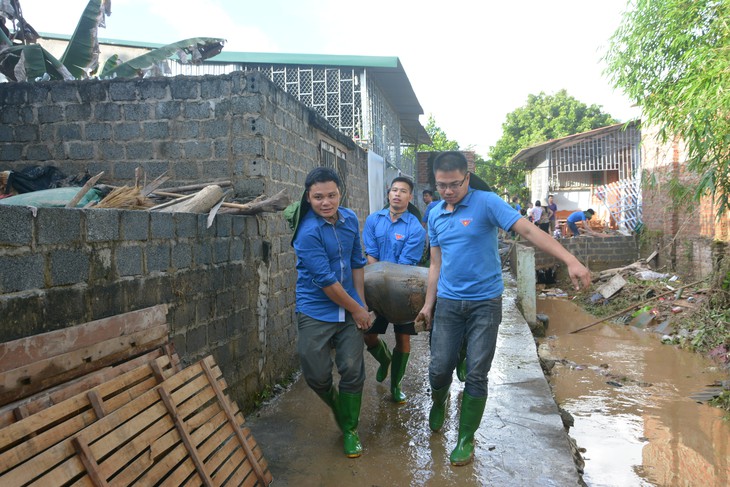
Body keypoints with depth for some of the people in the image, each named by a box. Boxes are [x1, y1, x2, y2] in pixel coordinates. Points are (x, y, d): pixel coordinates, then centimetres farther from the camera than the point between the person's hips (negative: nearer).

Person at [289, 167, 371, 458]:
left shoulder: (350, 219, 1)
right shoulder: (308, 232, -19)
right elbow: (325, 281, -18)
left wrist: (362, 304, 6)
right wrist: (356, 310, -9)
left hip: (350, 310, 4)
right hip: (316, 313, -4)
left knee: (353, 371, 3)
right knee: (318, 376, 1)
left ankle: (350, 429, 24)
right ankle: (337, 406, 35)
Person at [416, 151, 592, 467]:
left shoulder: (486, 203, -9)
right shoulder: (435, 215, 7)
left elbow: (528, 230, -19)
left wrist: (570, 261, -29)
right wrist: (428, 304, 12)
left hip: (485, 302, -3)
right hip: (448, 303, 4)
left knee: (476, 375, 1)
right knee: (439, 368, 4)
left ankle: (466, 439, 20)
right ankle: (439, 403, 38)